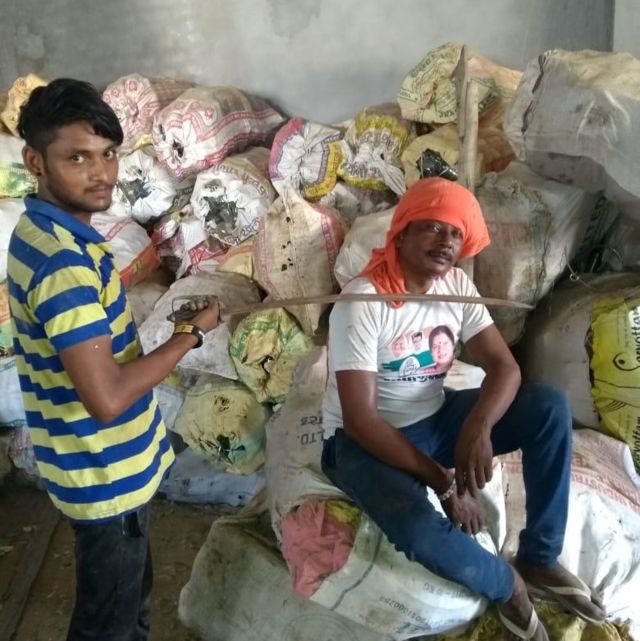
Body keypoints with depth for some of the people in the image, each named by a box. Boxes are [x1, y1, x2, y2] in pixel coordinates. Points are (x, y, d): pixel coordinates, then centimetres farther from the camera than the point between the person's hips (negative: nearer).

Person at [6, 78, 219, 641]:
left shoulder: (42, 230, 3)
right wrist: (192, 332, -20)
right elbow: (106, 398, -31)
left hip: (113, 461, 9)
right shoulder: (64, 261, -28)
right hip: (104, 472, -9)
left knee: (130, 595, 28)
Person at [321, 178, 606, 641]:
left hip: (435, 419, 6)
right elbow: (359, 418, -26)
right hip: (365, 441, -6)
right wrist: (443, 482, -26)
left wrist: (478, 428, -29)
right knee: (421, 532, -34)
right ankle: (507, 584, 2)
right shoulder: (361, 303, -24)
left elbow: (505, 367, -7)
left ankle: (540, 558, 1)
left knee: (550, 406, -12)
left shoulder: (458, 287, -4)